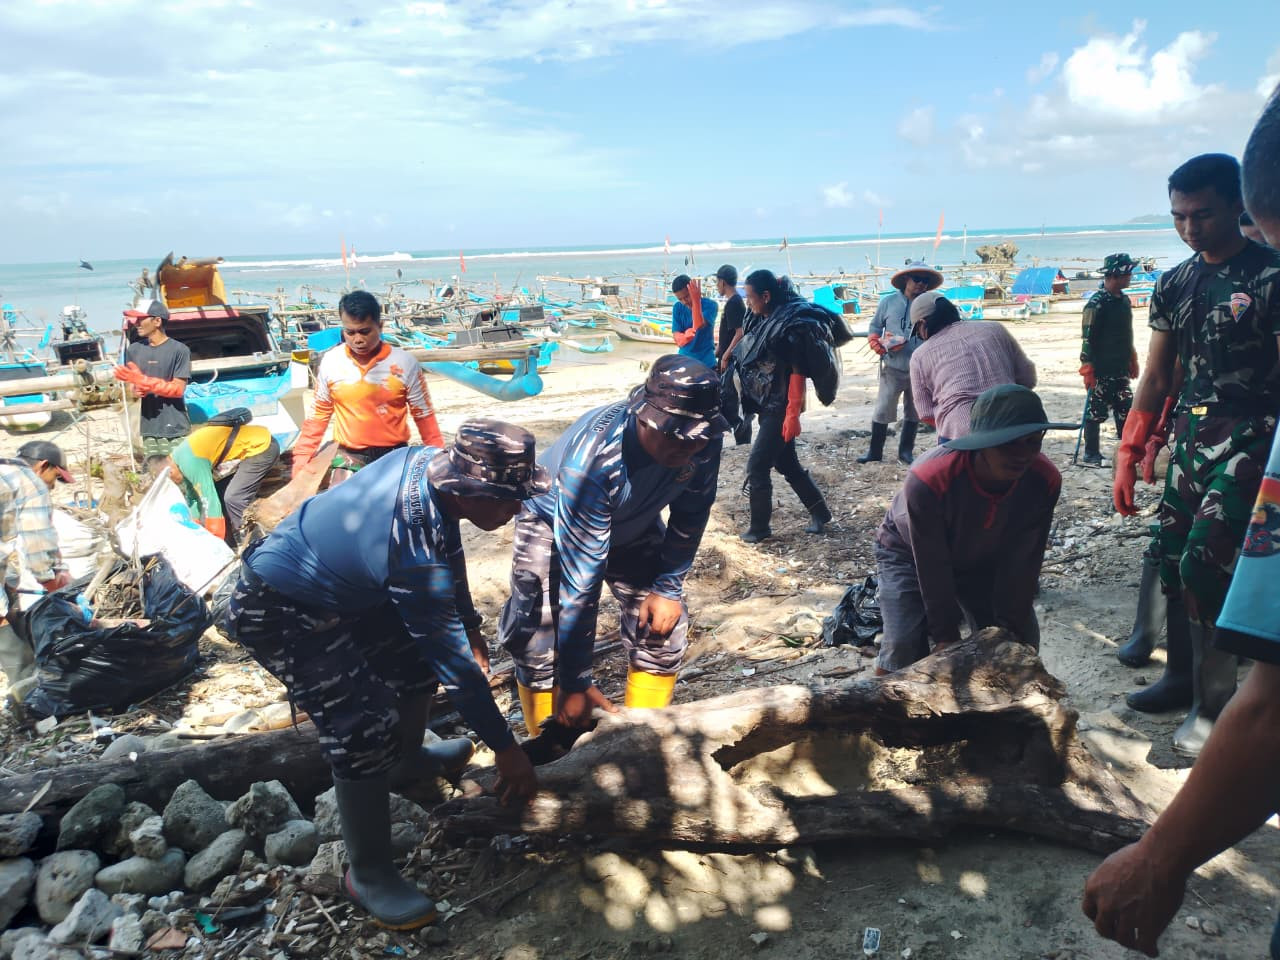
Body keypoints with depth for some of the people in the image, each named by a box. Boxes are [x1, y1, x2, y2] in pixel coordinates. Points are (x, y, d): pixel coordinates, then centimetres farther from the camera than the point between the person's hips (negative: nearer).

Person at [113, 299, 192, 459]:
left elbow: (178, 389, -10)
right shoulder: (134, 350, 10)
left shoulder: (179, 350, -6)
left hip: (175, 429, -5)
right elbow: (132, 384, 17)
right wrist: (136, 390, -8)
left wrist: (142, 380, -15)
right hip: (149, 429, 5)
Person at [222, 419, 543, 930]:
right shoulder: (415, 557, -37)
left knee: (416, 648, 16)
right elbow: (455, 664, -27)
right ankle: (369, 876, 5)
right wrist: (505, 748, -15)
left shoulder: (431, 462, -14)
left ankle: (405, 760, 41)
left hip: (332, 578, 9)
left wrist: (470, 626, 14)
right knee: (366, 726, -15)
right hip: (279, 614, -9)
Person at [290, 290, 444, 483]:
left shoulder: (404, 363, -9)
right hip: (348, 456, 1)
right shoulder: (330, 362, -3)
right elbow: (319, 413, 7)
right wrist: (301, 458, 5)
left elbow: (424, 415, -1)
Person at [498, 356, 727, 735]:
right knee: (538, 638, -16)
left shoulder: (703, 443, -29)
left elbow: (690, 516, -8)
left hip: (633, 525, 5)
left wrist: (668, 587, -7)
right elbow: (580, 576, -39)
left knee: (664, 623, -2)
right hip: (553, 522, -4)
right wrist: (576, 683, -33)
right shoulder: (592, 457, -43)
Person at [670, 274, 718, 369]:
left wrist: (696, 300, -33)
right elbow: (676, 336, -6)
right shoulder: (677, 308, 0)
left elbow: (698, 326, -27)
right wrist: (685, 336, -30)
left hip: (706, 362, -3)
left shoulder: (710, 305, -10)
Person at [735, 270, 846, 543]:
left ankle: (760, 527, 9)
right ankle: (819, 512, 29)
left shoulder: (792, 324, -18)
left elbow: (798, 372, -19)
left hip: (781, 408, -9)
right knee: (787, 464, 16)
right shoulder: (763, 321, 6)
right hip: (766, 406, 9)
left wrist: (793, 414, -21)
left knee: (756, 466, -5)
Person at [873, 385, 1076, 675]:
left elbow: (1021, 564, -18)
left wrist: (1009, 628, -15)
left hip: (982, 559, 4)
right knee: (904, 647, -20)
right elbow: (932, 569, -30)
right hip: (910, 553, -4)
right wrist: (946, 638, -22)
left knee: (1021, 641, 1)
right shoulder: (927, 480, -41)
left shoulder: (1044, 481, -28)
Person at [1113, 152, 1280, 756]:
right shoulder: (1173, 285, 10)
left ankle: (1213, 705, 2)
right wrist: (1127, 455, 11)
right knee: (1172, 562, 10)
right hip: (1190, 435, 6)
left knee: (1204, 564, -13)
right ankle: (1181, 675, 28)